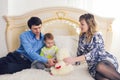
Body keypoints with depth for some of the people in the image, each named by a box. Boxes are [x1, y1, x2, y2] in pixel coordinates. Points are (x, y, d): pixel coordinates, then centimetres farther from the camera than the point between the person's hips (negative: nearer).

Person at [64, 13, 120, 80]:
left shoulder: (97, 36, -10)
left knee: (100, 66, -40)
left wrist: (74, 59, -28)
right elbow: (80, 51, 17)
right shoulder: (82, 36, 7)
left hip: (106, 60, -2)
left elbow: (93, 53, -22)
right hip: (93, 64, 2)